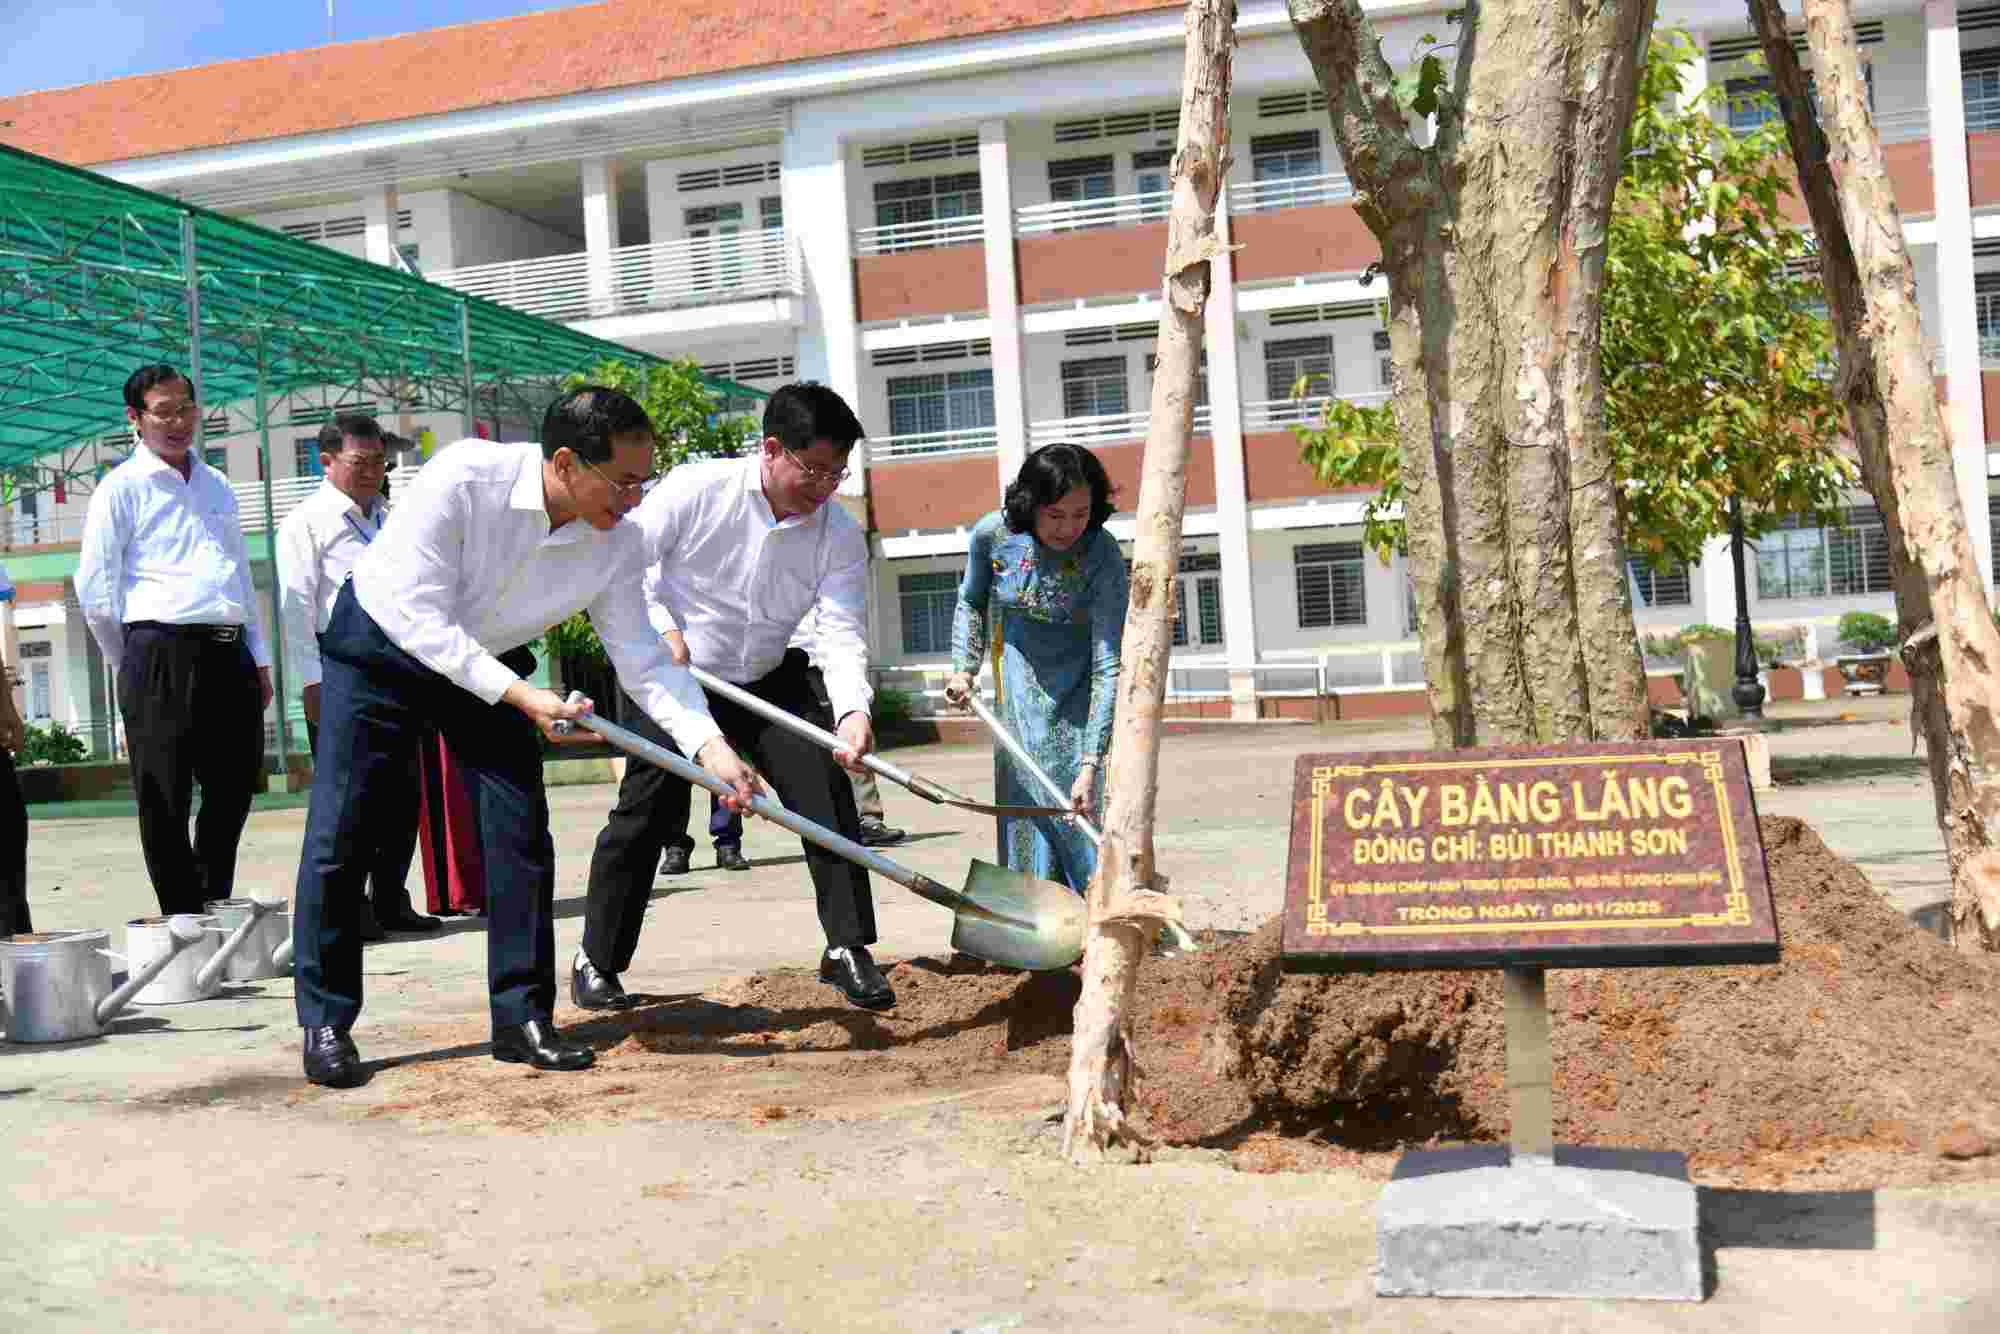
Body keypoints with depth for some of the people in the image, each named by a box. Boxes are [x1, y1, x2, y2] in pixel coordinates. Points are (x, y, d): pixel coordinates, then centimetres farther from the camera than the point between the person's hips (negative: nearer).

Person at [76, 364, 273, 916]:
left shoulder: (217, 486, 20)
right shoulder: (123, 487, 1)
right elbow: (94, 590, -1)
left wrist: (259, 660, 17)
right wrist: (131, 664, 4)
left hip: (229, 653, 6)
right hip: (161, 654, -6)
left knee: (234, 788, 10)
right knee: (165, 805, 0)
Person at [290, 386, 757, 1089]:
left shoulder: (619, 543, -20)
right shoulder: (462, 477, -34)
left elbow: (642, 658, -15)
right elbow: (420, 616, -31)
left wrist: (710, 745, -28)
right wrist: (520, 697, -36)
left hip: (488, 662, 4)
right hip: (381, 645, -4)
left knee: (521, 834, -4)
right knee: (340, 837, -5)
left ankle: (522, 1018, 7)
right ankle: (326, 1024, 8)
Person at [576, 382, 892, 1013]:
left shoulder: (840, 535, -10)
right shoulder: (695, 488, -18)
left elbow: (841, 633, -19)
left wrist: (853, 709, -36)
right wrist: (662, 628, -22)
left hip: (770, 682, 3)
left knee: (827, 792, -10)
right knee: (647, 811, -5)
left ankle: (848, 948, 1)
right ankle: (596, 962, 12)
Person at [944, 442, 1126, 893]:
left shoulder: (1103, 558, -26)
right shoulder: (993, 534, -16)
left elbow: (1108, 666, -28)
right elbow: (970, 602, 7)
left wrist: (1091, 764, -33)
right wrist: (963, 669, -6)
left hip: (1079, 694, -3)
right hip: (1018, 691, 3)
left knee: (1084, 809, -9)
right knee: (1026, 800, 4)